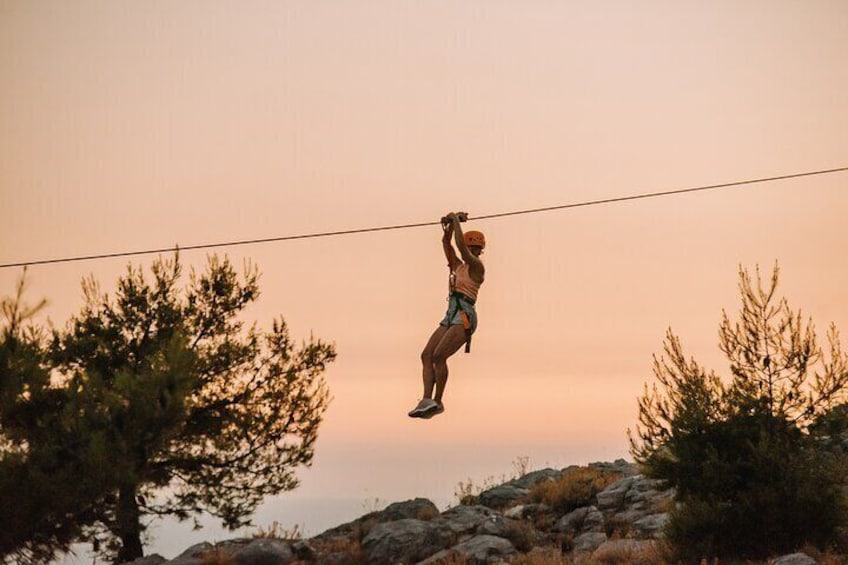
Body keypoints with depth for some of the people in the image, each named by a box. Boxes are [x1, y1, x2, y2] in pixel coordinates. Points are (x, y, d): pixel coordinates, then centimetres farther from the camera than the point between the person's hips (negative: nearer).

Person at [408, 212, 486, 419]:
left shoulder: (477, 267, -1)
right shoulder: (459, 266, 22)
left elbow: (461, 246, -14)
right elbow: (446, 243, 20)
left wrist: (457, 220, -5)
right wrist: (451, 224, 7)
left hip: (464, 316, -9)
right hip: (451, 316, 9)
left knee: (438, 355, -21)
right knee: (427, 355, -6)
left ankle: (437, 402, -15)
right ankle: (427, 400, -15)